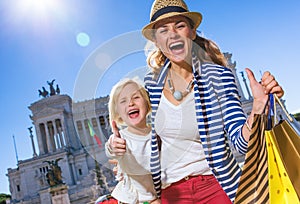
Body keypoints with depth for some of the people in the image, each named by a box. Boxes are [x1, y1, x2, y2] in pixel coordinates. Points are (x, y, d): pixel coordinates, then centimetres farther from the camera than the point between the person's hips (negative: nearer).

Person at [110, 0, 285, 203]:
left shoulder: (218, 76, -13)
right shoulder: (152, 82, -4)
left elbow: (241, 141, -17)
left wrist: (258, 106, -34)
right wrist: (121, 144, -6)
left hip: (218, 185, -2)